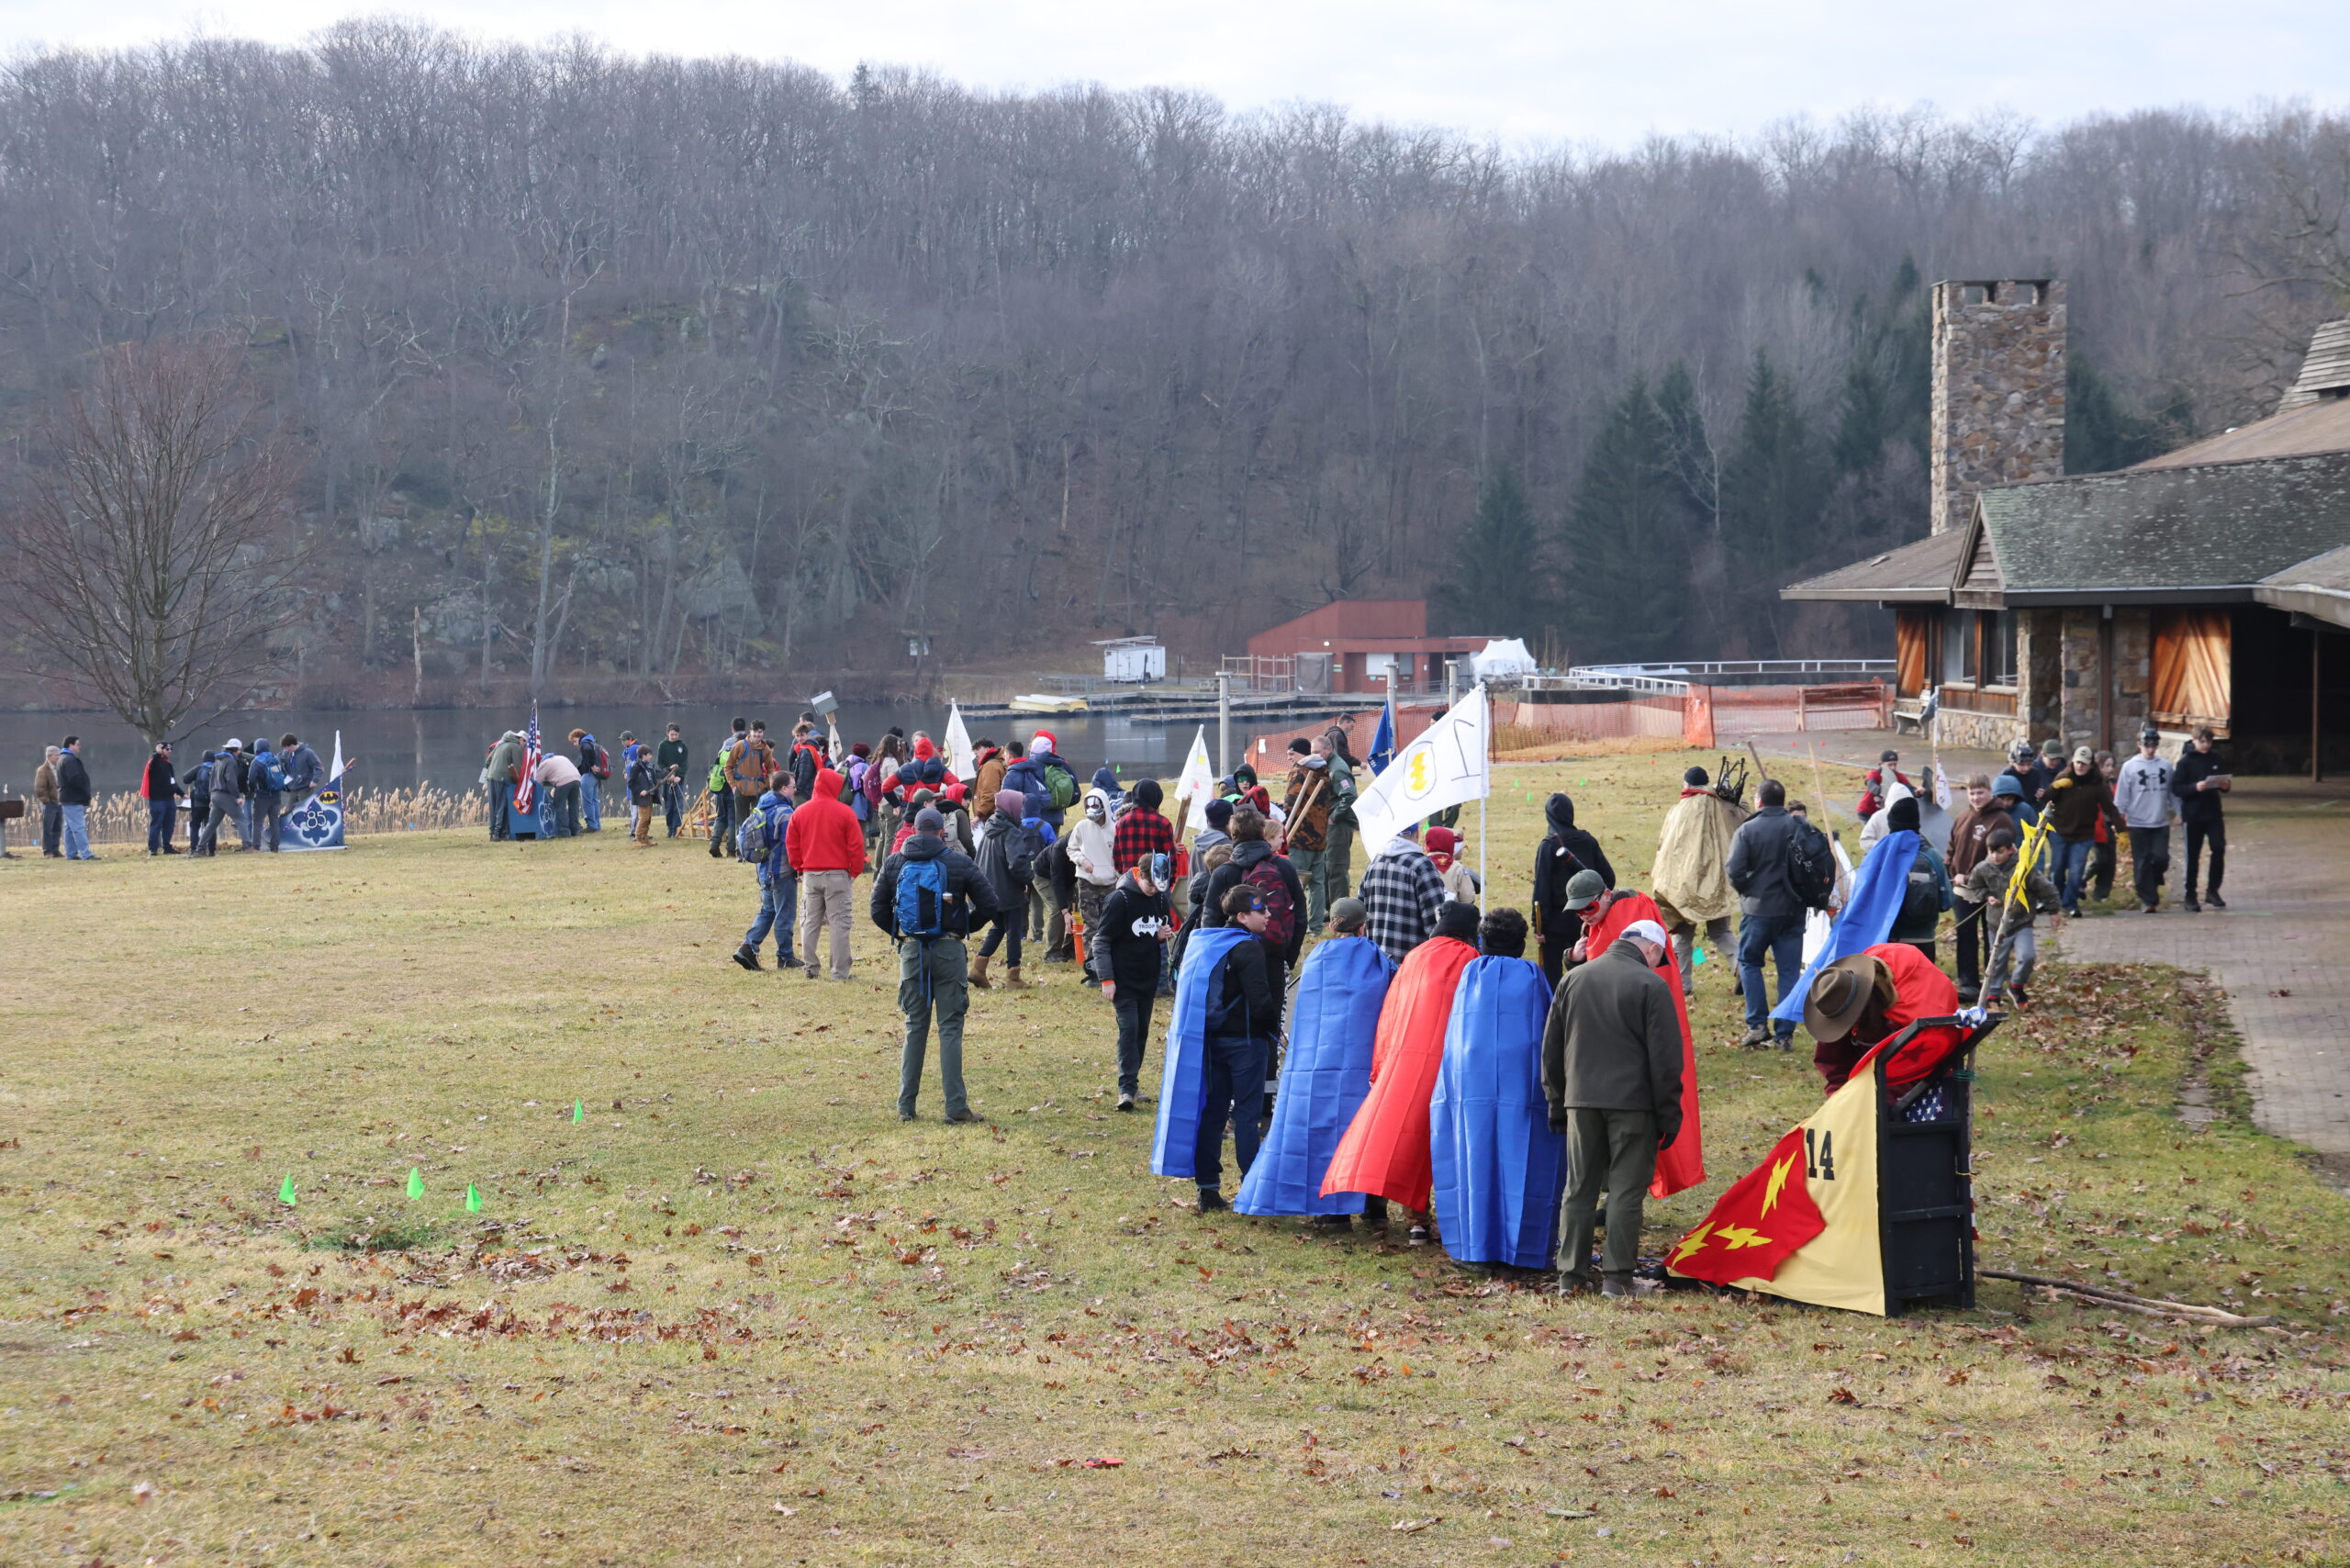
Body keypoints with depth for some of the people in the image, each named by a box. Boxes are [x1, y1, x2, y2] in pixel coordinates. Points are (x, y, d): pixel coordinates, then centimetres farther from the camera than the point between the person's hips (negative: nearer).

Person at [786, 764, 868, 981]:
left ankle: (811, 968, 12)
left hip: (810, 875, 3)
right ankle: (840, 972, 0)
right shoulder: (845, 813, -8)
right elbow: (856, 846, -7)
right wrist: (855, 872, 5)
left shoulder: (800, 813, 2)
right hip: (838, 875, -3)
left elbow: (791, 846, 7)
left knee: (810, 923, 12)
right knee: (839, 924, 1)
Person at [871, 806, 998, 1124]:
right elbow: (987, 906, -3)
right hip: (949, 950, -2)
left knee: (914, 1028, 11)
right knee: (950, 1028, 1)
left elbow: (878, 910, 3)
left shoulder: (894, 862, 4)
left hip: (911, 951, 2)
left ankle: (906, 1106, 10)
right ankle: (956, 1106, -3)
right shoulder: (959, 862, -1)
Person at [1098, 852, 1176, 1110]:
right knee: (1129, 1028, -13)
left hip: (1149, 979, 6)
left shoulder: (1160, 898, 3)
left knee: (1142, 1031, 9)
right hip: (1123, 980, -6)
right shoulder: (1119, 899, -14)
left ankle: (1131, 1081, 19)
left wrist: (1164, 934, -6)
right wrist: (1106, 979, -15)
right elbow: (1101, 941, -11)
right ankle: (1126, 1088, -14)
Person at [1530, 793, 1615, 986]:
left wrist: (1538, 925, -10)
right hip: (1586, 920, 5)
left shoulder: (1549, 846, -11)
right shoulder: (1588, 841, 2)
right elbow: (1609, 877, 6)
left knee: (1551, 973, 0)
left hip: (1557, 921, -5)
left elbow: (1541, 889, -13)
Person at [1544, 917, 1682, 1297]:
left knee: (1579, 1188, 10)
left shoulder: (1573, 978, 9)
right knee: (1626, 1190, 1)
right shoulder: (1651, 985, -7)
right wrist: (1669, 1116, -1)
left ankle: (1571, 1276, 10)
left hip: (1580, 1099, 4)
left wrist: (1557, 1104, 19)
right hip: (1632, 1103, -4)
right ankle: (1616, 1277, -1)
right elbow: (1665, 1059, -8)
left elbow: (1551, 1048, 13)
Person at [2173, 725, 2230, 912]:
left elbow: (2226, 782, 17)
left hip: (2213, 813, 3)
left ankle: (2212, 890, 5)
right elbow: (2176, 788, -9)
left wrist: (2226, 786, -6)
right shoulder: (2186, 761, -4)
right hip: (2193, 815, -3)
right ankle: (2190, 897, 11)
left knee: (2219, 848, -10)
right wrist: (2195, 787, -25)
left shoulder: (2216, 759, 9)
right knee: (2193, 856, 2)